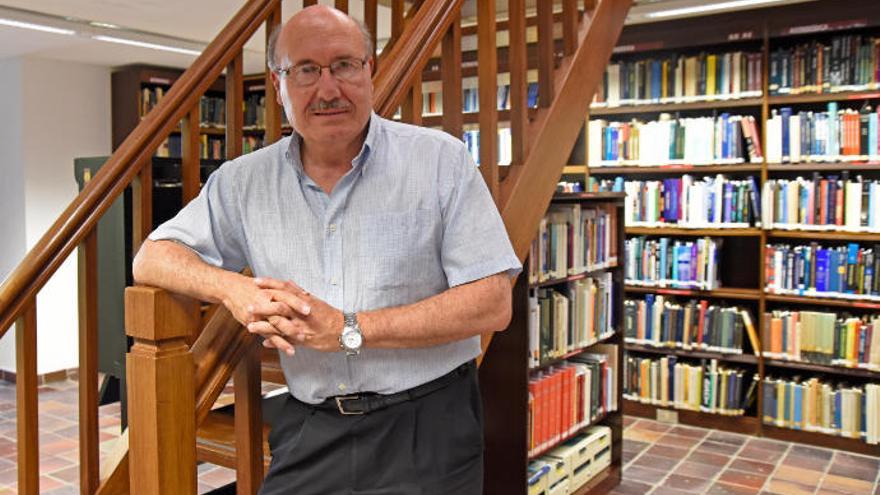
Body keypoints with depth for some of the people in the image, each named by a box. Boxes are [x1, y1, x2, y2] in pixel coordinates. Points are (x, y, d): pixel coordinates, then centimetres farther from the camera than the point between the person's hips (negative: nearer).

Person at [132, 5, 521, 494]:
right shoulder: (243, 182, 4)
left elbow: (493, 304, -11)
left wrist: (349, 330, -16)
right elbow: (152, 258, 11)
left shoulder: (440, 160, -7)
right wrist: (231, 287, -12)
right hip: (310, 430, 3)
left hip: (425, 425, -2)